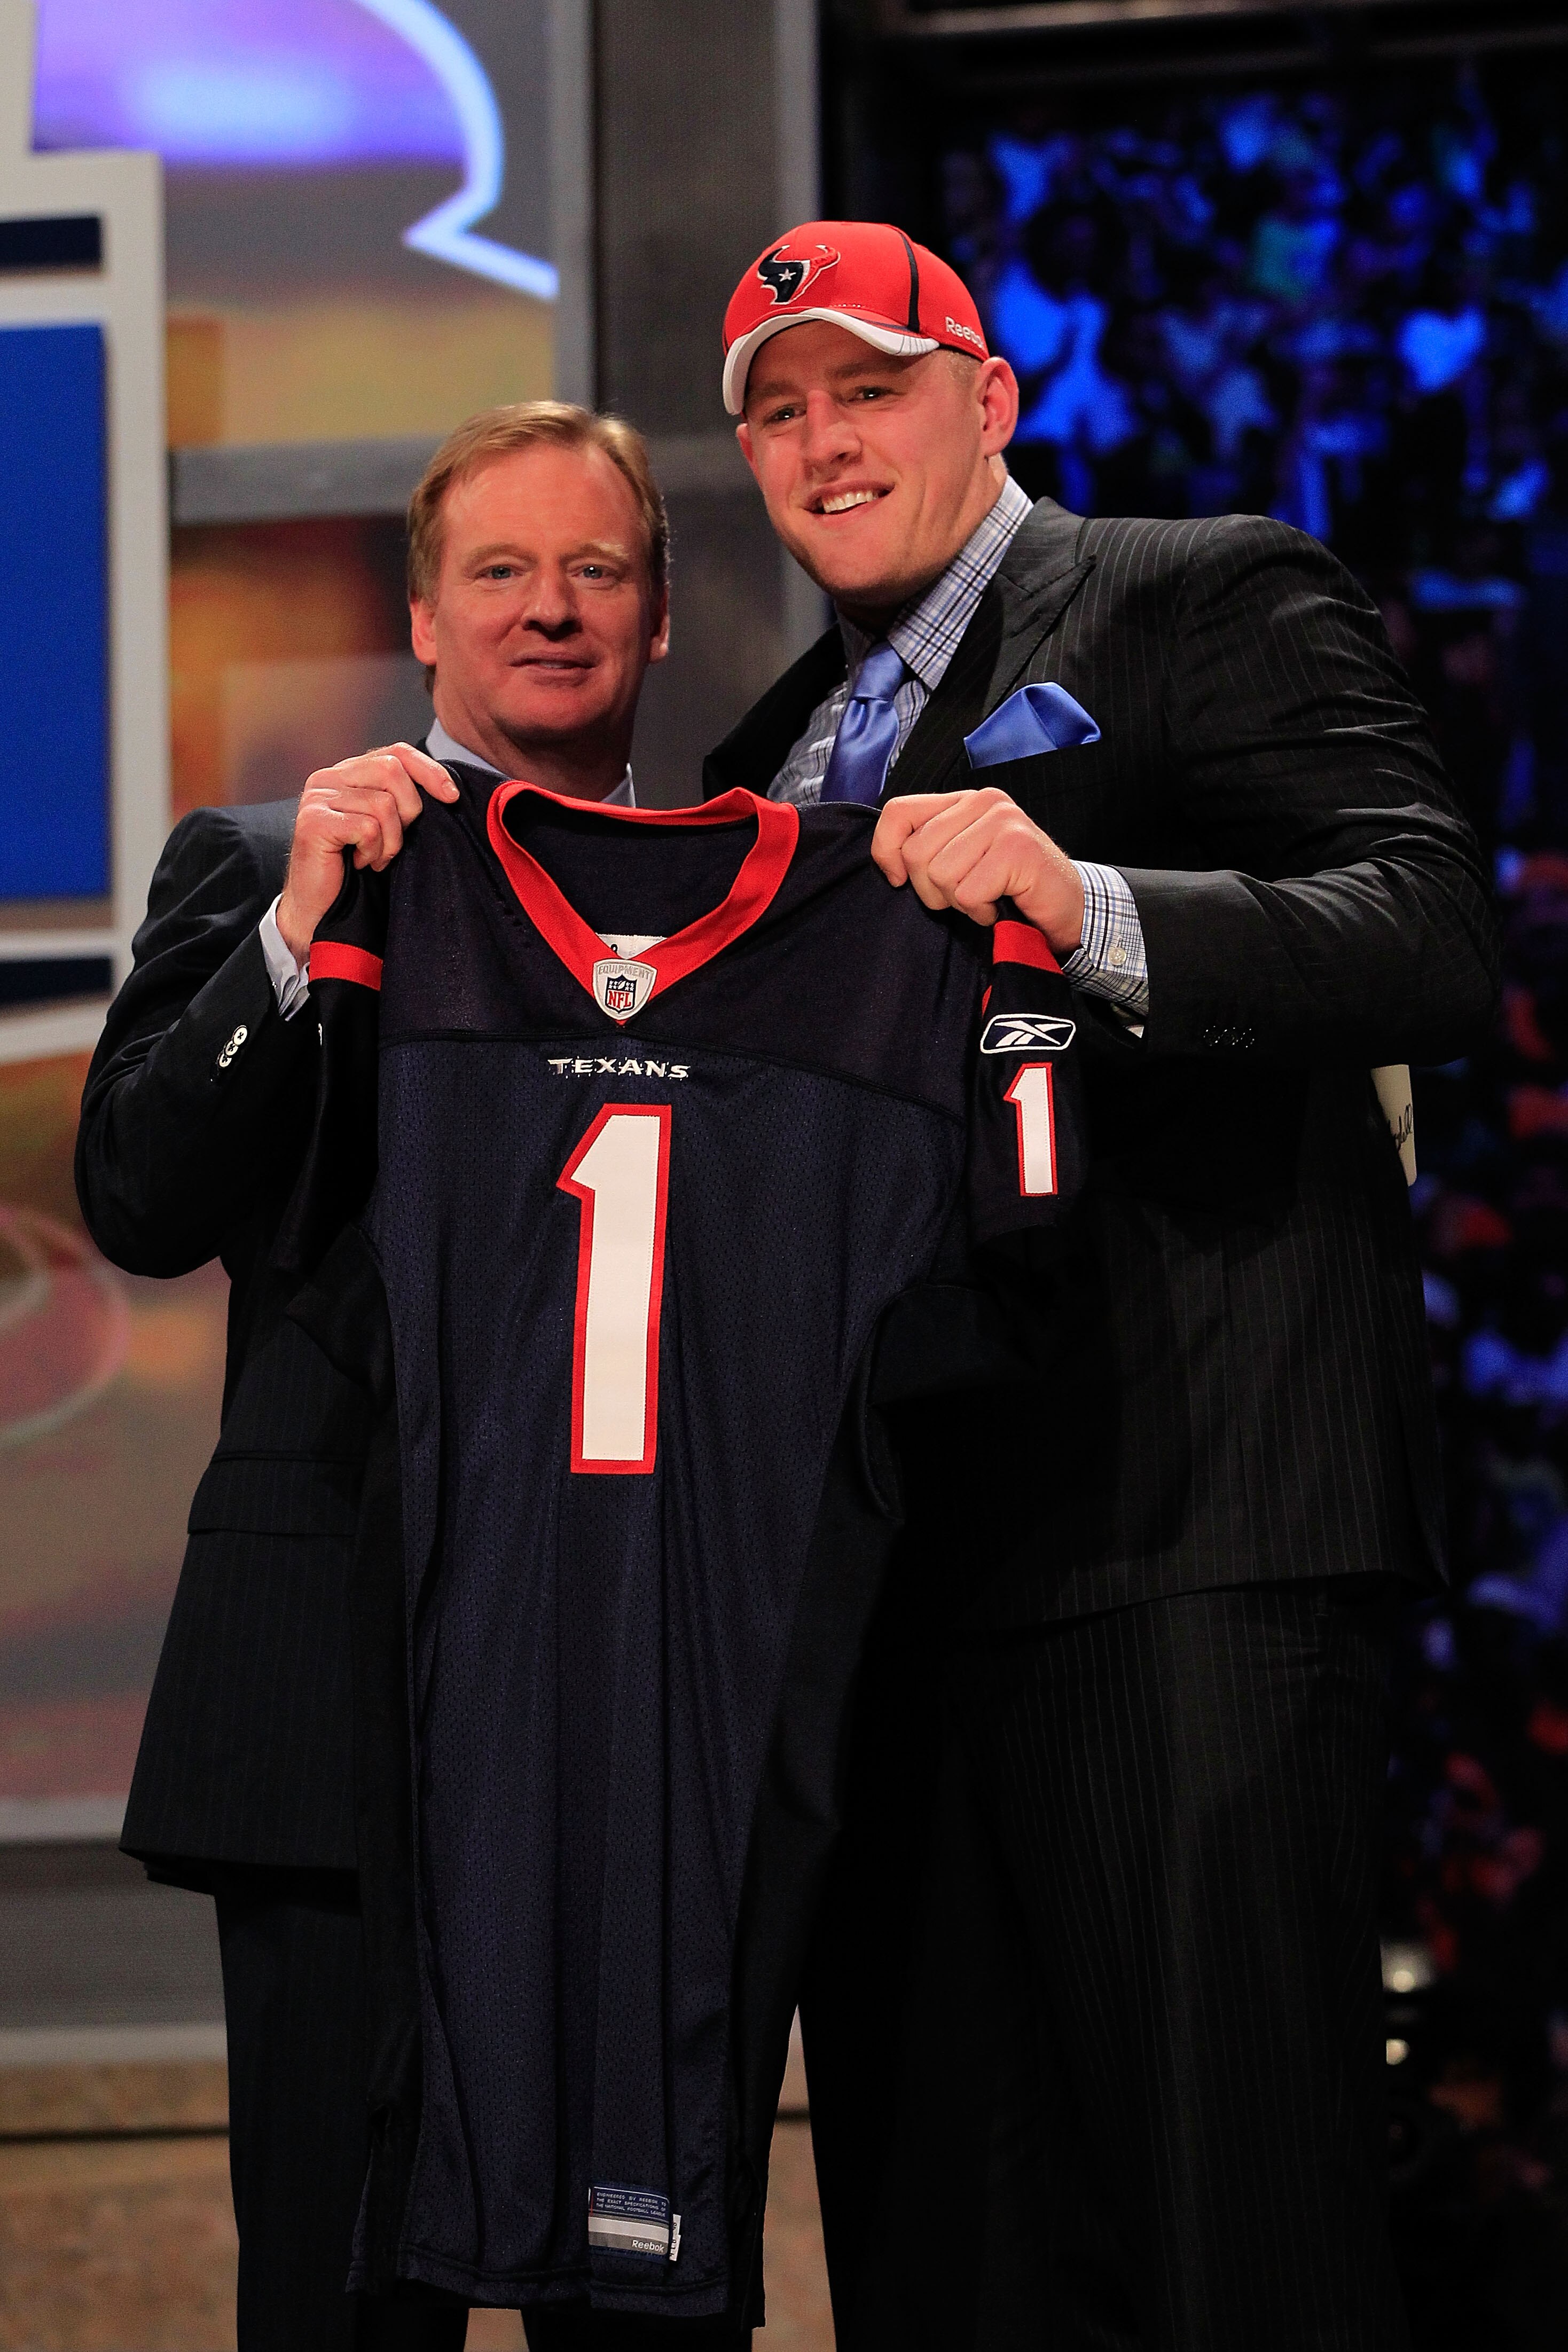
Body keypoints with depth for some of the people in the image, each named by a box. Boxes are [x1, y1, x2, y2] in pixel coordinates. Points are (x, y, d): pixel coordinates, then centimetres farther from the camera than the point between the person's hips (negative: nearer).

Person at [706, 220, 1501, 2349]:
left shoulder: (1219, 602, 2)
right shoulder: (788, 744, 24)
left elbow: (1440, 941, -12)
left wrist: (1093, 911, -27)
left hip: (1183, 1530, -7)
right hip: (885, 1539, 7)